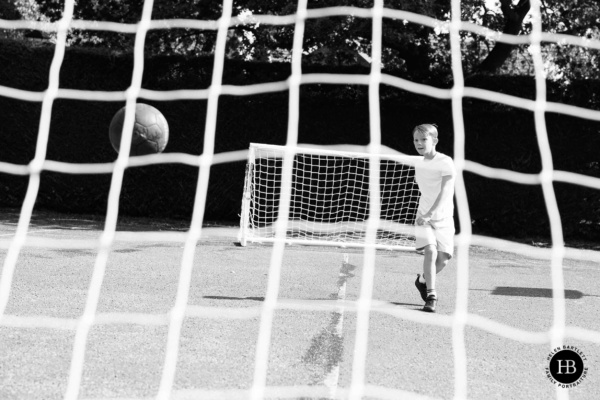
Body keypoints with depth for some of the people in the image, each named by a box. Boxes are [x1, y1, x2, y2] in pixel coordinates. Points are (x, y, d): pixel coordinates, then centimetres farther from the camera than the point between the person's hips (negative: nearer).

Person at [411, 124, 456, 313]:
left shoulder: (446, 162, -14)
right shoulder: (419, 163, 5)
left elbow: (445, 193, -25)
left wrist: (429, 214, -36)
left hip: (443, 218, -2)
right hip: (423, 217, 2)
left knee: (443, 258, -6)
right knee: (430, 250, -21)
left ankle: (423, 280, 24)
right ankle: (431, 295, -17)